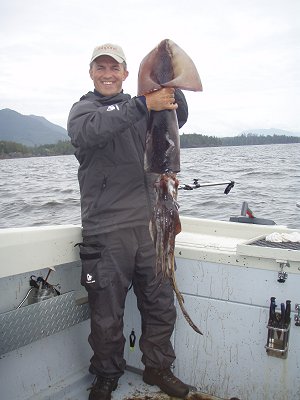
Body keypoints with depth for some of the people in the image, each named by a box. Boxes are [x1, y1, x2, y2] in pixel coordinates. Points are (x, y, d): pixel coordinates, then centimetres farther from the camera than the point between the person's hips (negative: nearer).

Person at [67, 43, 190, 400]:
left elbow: (178, 118, 4)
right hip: (105, 231, -3)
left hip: (148, 224, 4)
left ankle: (157, 367, 32)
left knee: (161, 305, 11)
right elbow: (90, 131, -19)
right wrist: (145, 105, -26)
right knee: (106, 317, 5)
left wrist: (170, 85, -13)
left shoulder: (138, 107, 17)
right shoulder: (83, 108, 5)